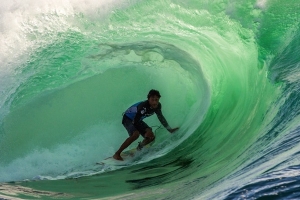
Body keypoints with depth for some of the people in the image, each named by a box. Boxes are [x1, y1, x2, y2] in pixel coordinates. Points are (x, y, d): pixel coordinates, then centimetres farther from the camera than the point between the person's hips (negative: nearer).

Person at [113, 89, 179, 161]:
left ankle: (138, 150, 21)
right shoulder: (143, 106, -36)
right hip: (128, 118, -7)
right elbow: (135, 122, -33)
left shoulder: (158, 106, -15)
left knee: (151, 137, -7)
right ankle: (117, 154, -25)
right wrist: (147, 132, -29)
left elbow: (161, 117, 3)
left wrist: (169, 129, 5)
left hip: (137, 120, 7)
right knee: (136, 134, -34)